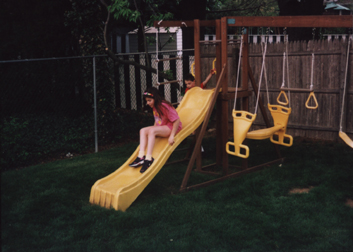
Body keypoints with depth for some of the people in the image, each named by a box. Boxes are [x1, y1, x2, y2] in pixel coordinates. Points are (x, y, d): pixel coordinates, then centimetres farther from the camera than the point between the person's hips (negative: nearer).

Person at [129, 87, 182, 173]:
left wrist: (172, 135, -25)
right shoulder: (155, 107, 7)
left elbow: (177, 120, -23)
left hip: (172, 127, -9)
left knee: (151, 131, -31)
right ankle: (141, 156, -25)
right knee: (143, 130, -10)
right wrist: (154, 129, 5)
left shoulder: (164, 106, -21)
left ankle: (148, 158, -36)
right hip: (161, 127, 9)